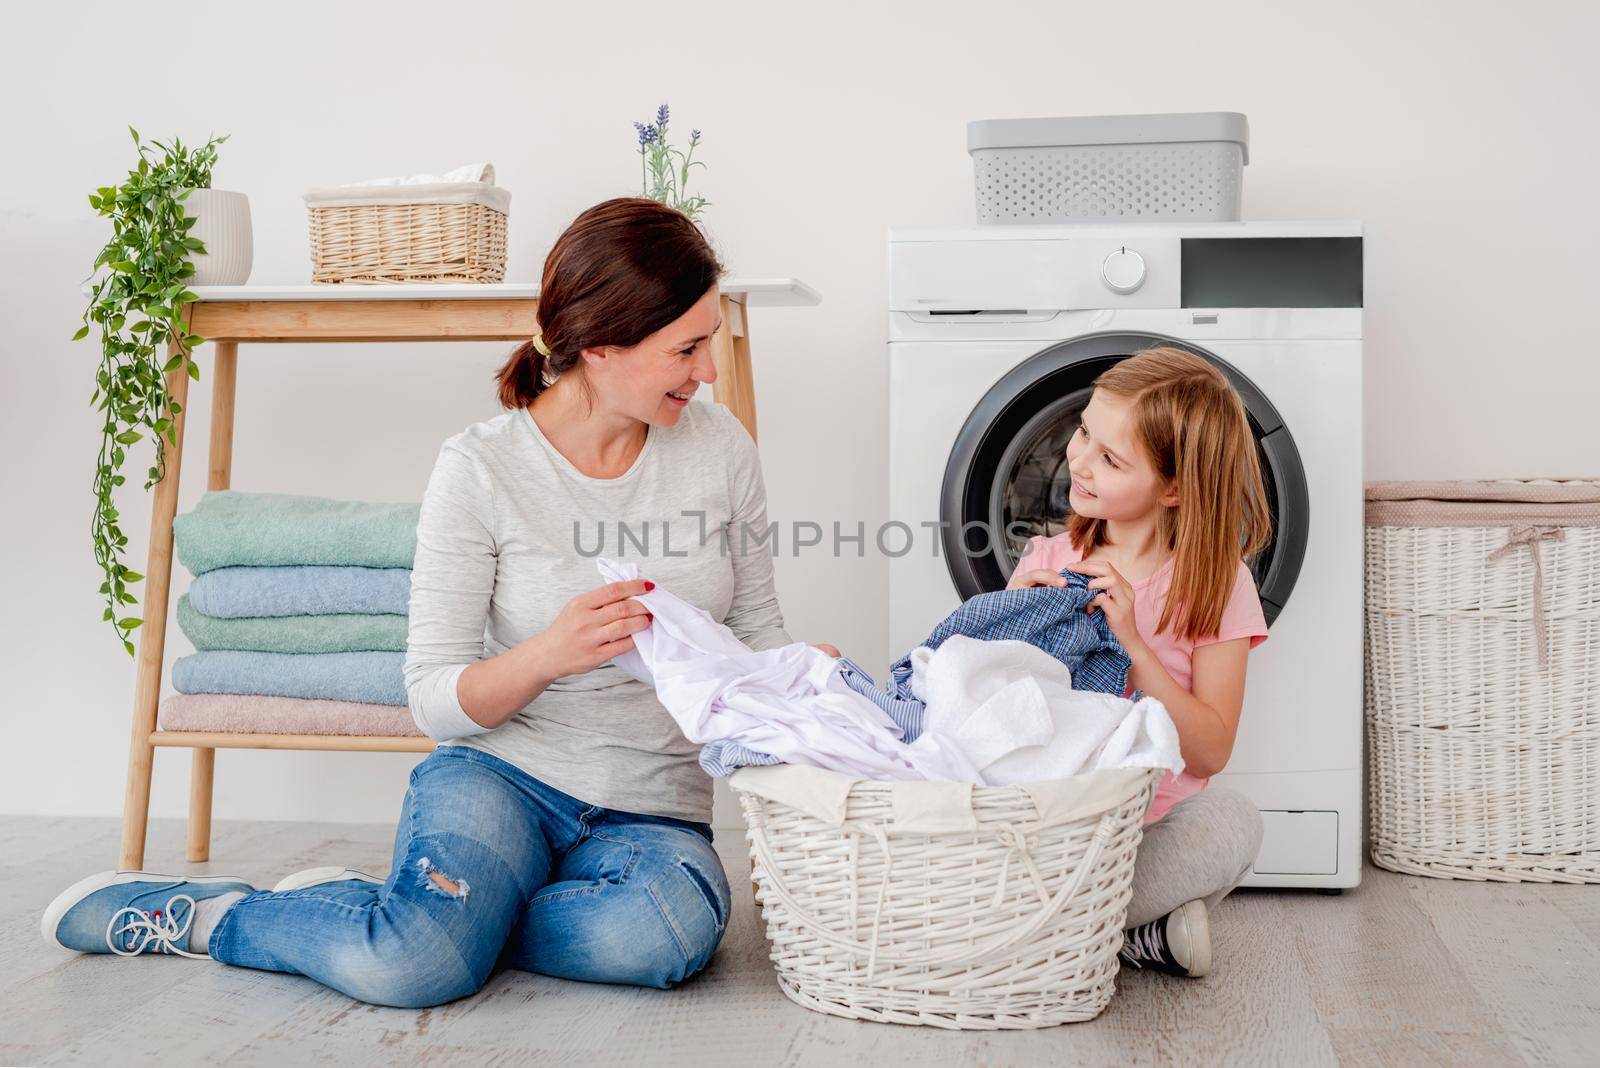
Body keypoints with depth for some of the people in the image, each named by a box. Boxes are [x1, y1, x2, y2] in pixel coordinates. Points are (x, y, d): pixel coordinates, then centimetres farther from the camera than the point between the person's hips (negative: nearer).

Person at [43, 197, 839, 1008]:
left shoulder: (719, 446, 1)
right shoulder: (481, 469, -9)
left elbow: (756, 630, 12)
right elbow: (433, 699, -8)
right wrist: (547, 655, -27)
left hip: (654, 811, 3)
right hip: (500, 771, -3)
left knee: (666, 935, -34)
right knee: (406, 969, -32)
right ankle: (205, 914, 0)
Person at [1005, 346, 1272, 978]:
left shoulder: (1214, 583, -3)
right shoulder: (1047, 561, 6)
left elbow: (1210, 752, -9)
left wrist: (1131, 642, -19)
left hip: (1157, 820, -2)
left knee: (1233, 822, -32)